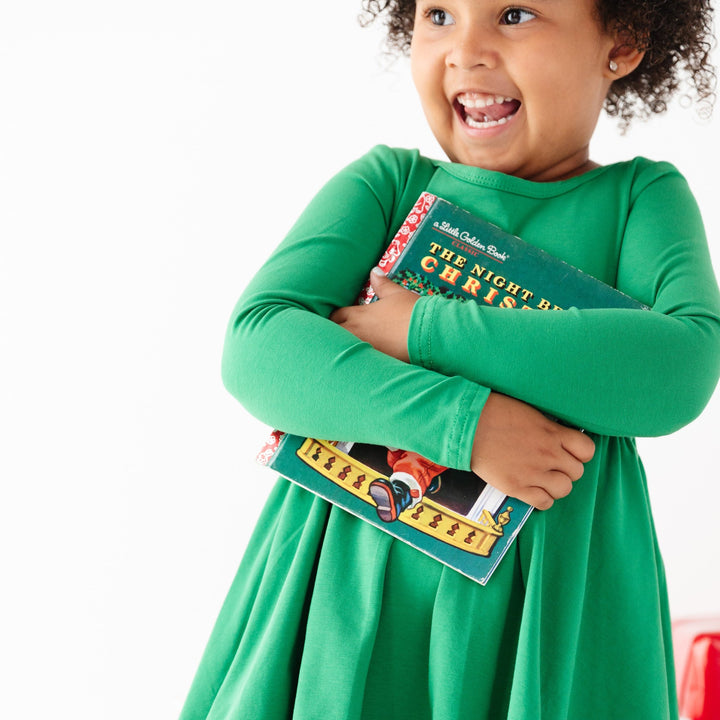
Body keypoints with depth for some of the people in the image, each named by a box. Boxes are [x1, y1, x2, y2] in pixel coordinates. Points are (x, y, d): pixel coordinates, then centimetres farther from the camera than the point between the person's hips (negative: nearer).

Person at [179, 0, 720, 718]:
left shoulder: (641, 196, 3)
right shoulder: (387, 181, 5)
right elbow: (256, 343, -8)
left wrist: (424, 330, -17)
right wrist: (461, 420, -22)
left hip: (548, 594, 0)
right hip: (350, 576, 1)